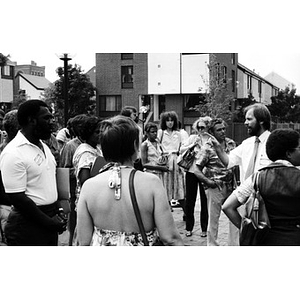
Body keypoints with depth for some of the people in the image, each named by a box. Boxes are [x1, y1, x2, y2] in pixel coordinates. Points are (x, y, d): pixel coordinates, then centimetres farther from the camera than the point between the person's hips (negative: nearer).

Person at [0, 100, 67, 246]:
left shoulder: (43, 146, 12)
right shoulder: (13, 153, -16)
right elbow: (18, 198, -19)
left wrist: (57, 214, 8)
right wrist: (48, 222, -16)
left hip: (49, 221, 8)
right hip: (27, 225, -8)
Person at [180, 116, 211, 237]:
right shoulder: (192, 137, 5)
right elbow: (181, 150, 3)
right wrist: (193, 144, -9)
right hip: (191, 171, 2)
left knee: (205, 201, 5)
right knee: (189, 201, 7)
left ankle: (204, 229, 17)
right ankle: (189, 228, 19)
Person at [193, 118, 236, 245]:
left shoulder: (231, 143, 7)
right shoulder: (207, 148, -7)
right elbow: (197, 170, -6)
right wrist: (208, 182, -15)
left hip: (230, 186, 5)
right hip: (215, 187, -4)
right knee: (213, 218, 2)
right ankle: (212, 244, 14)